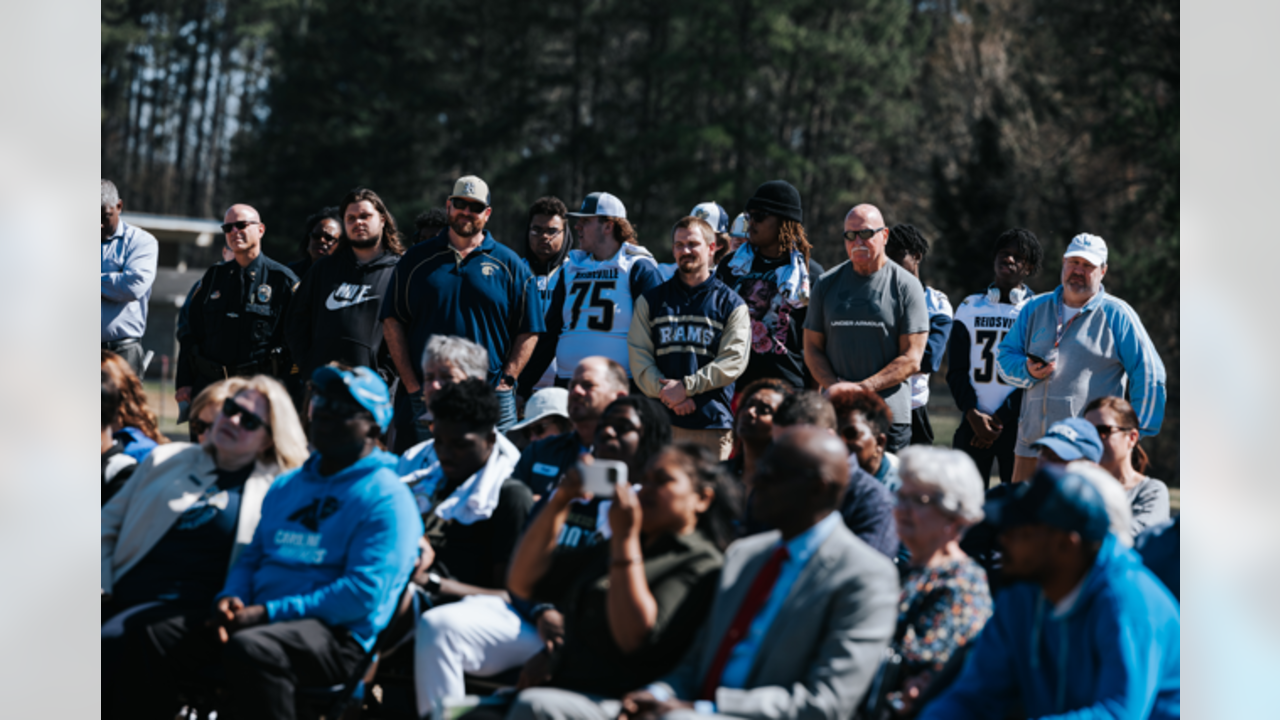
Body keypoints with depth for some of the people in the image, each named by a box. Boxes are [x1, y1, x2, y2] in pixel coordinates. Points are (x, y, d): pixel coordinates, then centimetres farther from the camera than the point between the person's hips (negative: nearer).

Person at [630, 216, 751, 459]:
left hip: (712, 422, -1)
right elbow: (639, 356, 6)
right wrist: (666, 393, -10)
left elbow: (734, 359, -1)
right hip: (660, 420, 1)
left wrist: (687, 386, -11)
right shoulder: (650, 301, 15)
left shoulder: (731, 304, 9)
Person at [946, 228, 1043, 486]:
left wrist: (1001, 419, -8)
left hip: (1016, 423, -2)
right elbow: (956, 371, 7)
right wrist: (973, 414, -8)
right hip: (972, 422, 2)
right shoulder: (969, 308, 11)